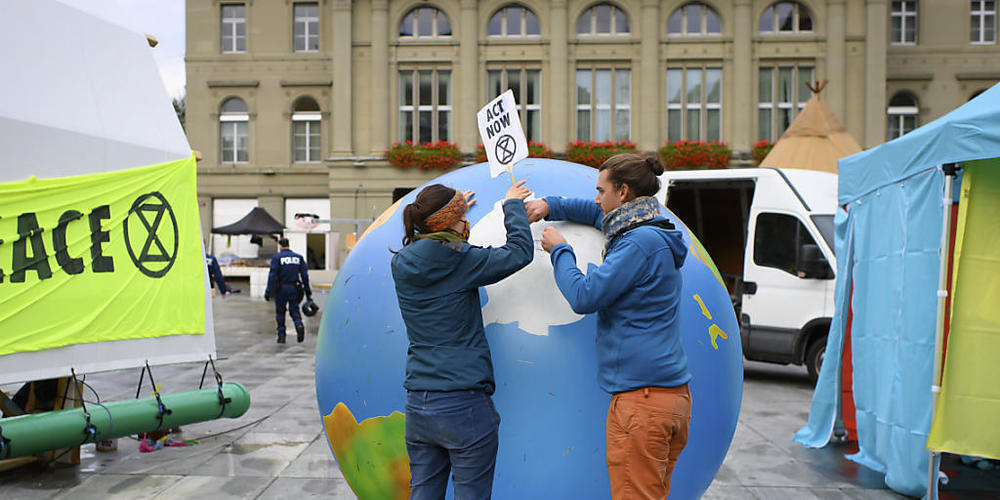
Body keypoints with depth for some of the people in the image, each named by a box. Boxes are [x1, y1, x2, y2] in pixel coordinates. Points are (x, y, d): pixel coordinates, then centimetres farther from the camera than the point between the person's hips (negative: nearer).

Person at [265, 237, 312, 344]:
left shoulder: (277, 257, -5)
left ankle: (281, 336, 11)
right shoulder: (299, 257, 6)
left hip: (281, 289, -2)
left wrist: (268, 291, -10)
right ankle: (299, 325, -20)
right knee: (294, 309, 9)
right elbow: (304, 275, 3)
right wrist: (307, 290, 7)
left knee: (280, 312, 10)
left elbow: (272, 275, -11)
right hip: (294, 289, 2)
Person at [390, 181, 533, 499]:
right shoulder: (462, 262, -13)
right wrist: (513, 205, 10)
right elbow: (520, 251, -4)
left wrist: (454, 212, 37)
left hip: (417, 405, 7)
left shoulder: (402, 264, 4)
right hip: (464, 405, -6)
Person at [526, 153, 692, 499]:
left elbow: (584, 297, -15)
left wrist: (559, 250, 0)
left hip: (642, 397, -10)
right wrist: (549, 206, 22)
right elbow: (599, 214, 33)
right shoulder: (654, 235, 16)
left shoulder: (641, 242, -15)